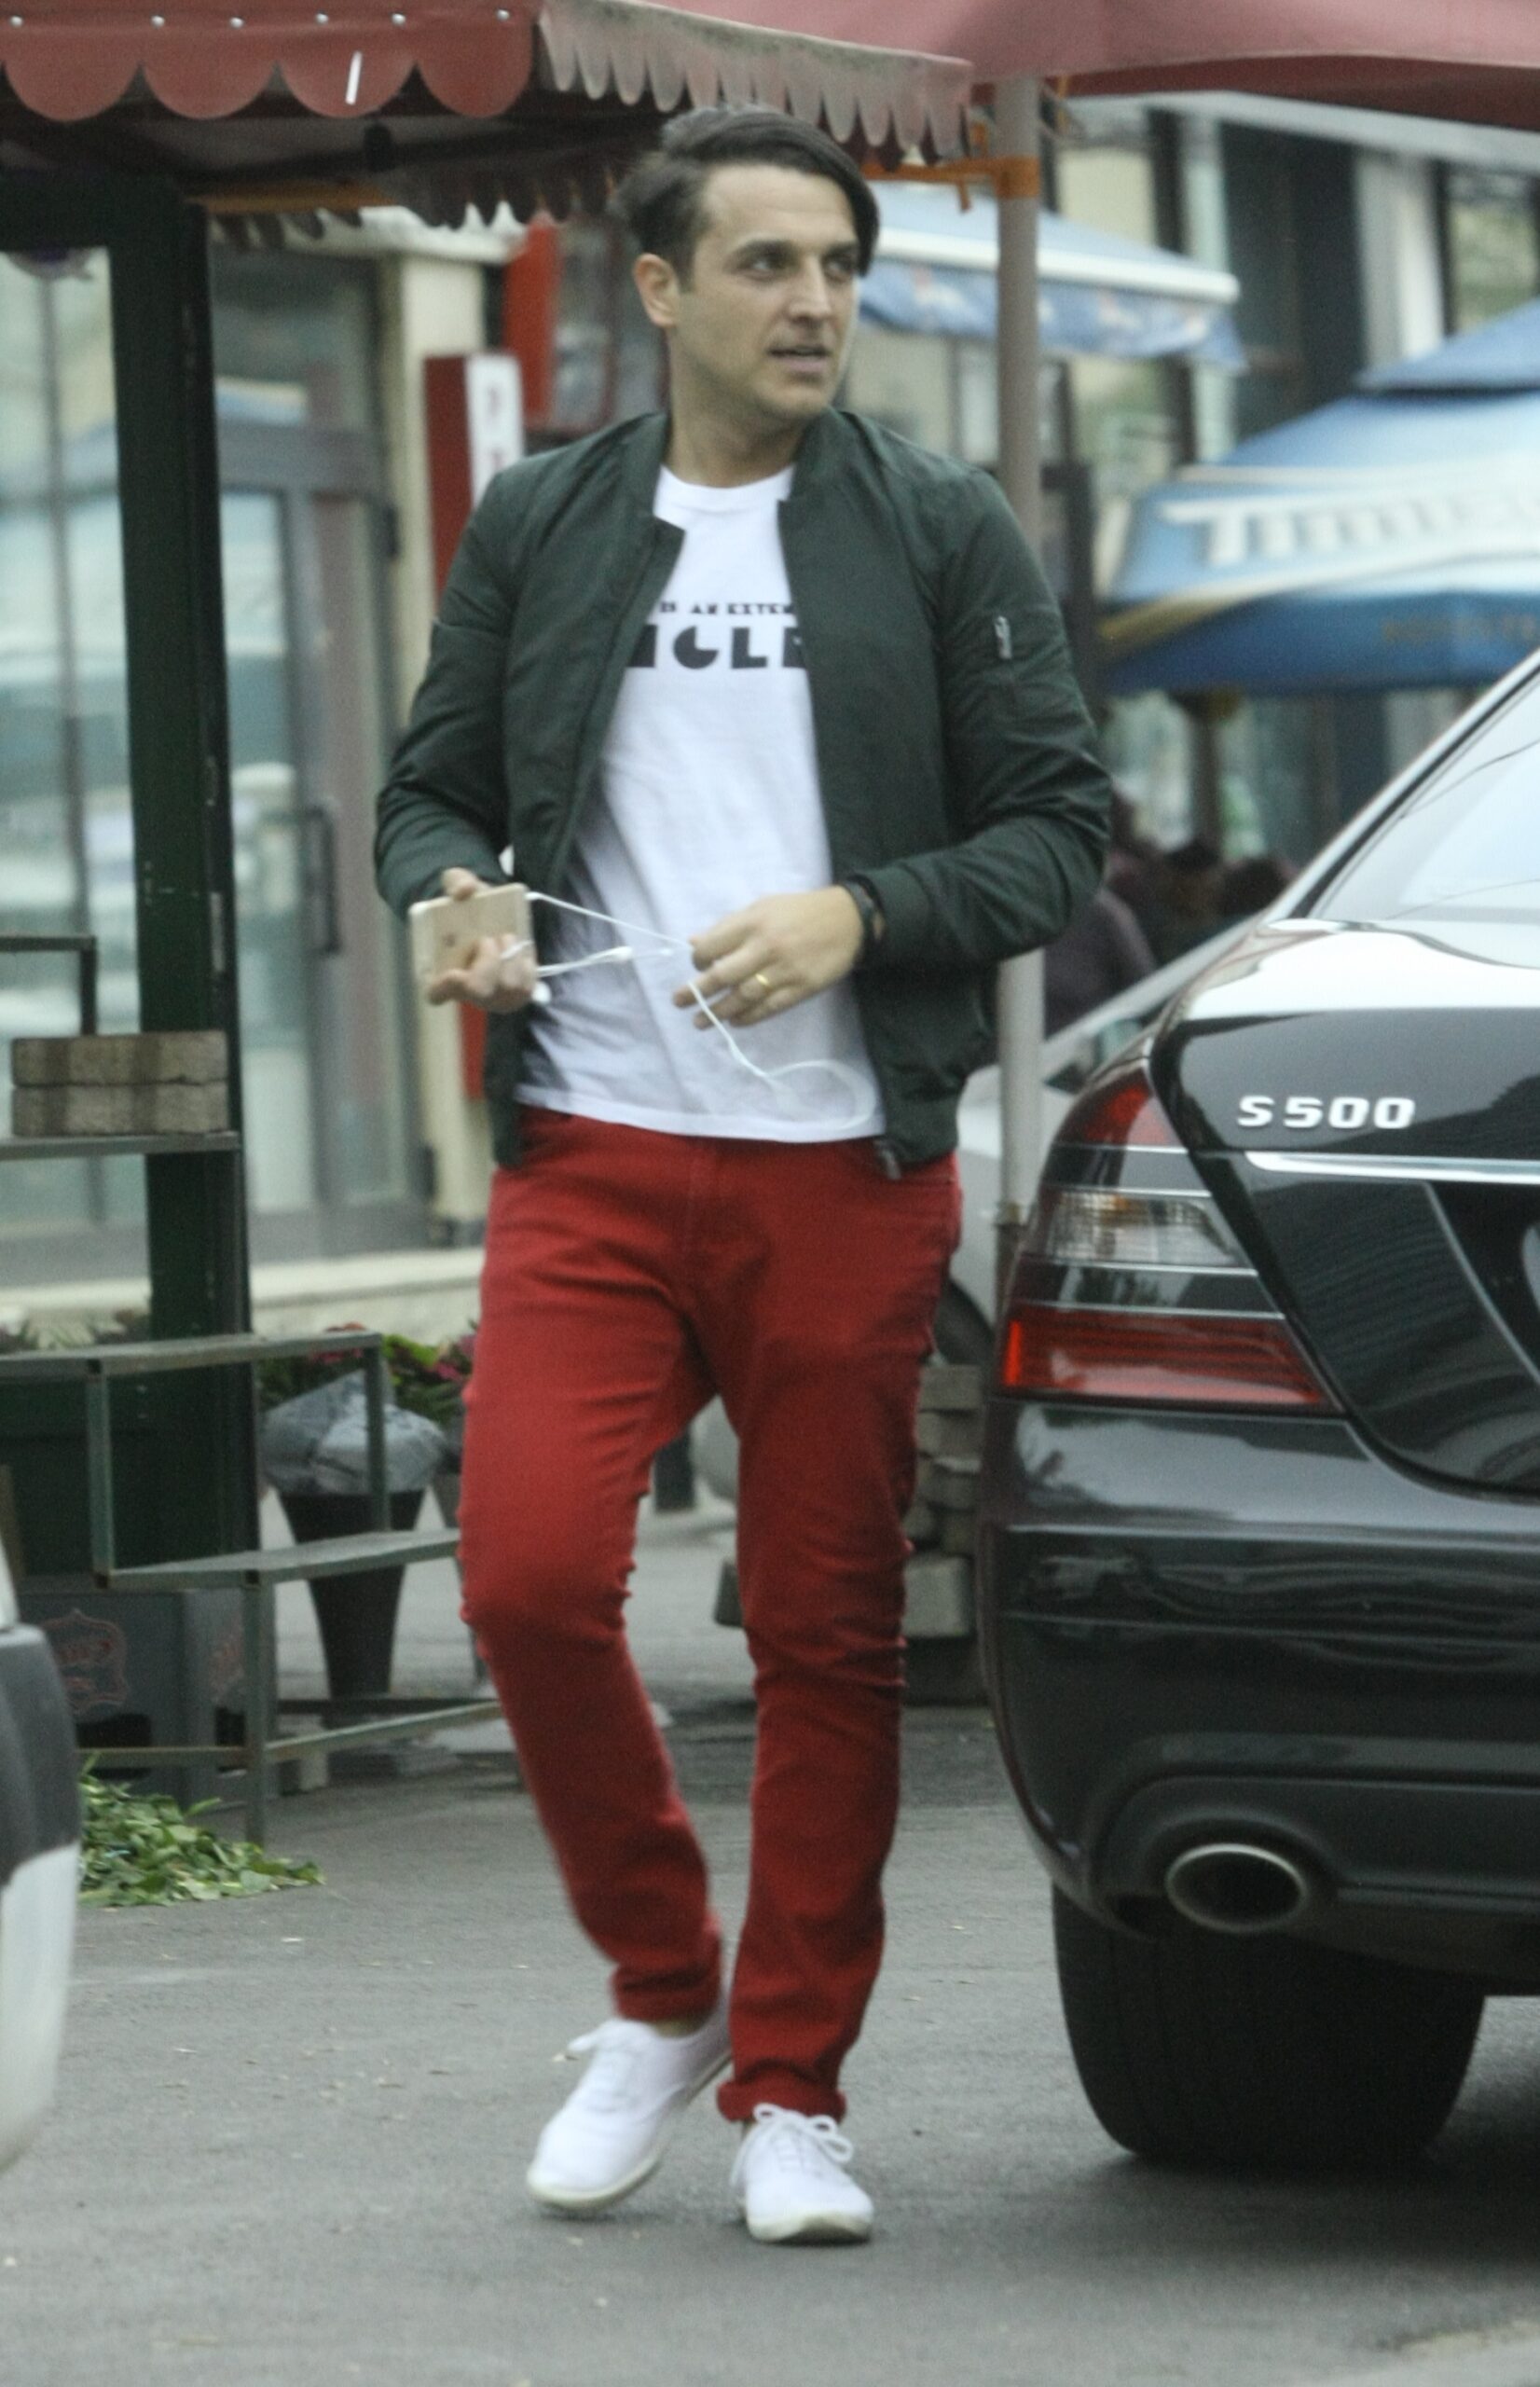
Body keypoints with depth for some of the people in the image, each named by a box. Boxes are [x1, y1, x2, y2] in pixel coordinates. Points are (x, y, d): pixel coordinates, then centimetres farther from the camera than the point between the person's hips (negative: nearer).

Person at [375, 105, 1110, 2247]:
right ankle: (662, 1992, 8)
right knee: (528, 1573, -14)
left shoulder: (944, 536, 6)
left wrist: (859, 917, -13)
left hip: (848, 1174, -1)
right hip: (592, 1157, 1)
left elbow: (1059, 825, 4)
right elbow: (433, 785, 18)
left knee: (830, 1635, 1)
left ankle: (793, 2090, 12)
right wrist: (453, 893, -5)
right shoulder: (536, 527, 11)